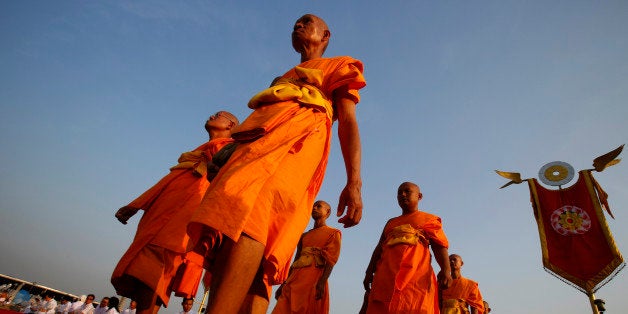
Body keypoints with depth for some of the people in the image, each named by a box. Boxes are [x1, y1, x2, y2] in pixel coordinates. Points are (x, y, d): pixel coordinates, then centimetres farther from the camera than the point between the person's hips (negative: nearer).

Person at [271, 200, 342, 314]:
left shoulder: (333, 233, 6)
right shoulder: (304, 236, 25)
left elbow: (330, 261, -6)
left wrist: (322, 283, -19)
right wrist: (285, 283, 13)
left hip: (313, 281, -5)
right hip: (296, 279, 6)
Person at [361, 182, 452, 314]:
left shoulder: (429, 219, 17)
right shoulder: (391, 223, 30)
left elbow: (439, 246, 3)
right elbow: (379, 248, 24)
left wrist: (445, 270, -14)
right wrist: (369, 272, 13)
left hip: (415, 275, -4)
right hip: (386, 276, 4)